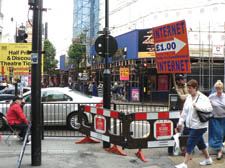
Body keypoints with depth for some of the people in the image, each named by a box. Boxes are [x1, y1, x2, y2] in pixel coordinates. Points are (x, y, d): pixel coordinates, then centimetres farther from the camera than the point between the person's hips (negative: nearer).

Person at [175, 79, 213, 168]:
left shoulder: (203, 98, -15)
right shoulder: (188, 97, 10)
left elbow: (209, 108, -29)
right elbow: (185, 111, 15)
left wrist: (197, 106, -34)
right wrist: (180, 122, 15)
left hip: (198, 126, -8)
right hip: (191, 125, 8)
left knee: (190, 144, -6)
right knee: (200, 143, 19)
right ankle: (208, 159, 37)